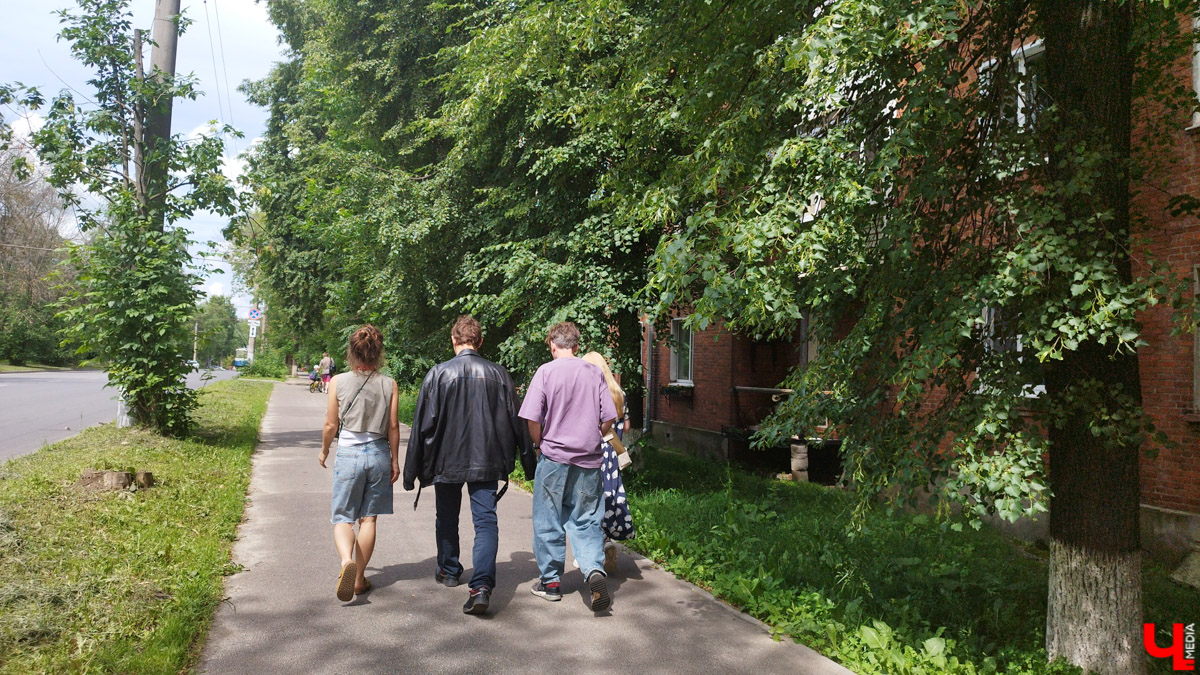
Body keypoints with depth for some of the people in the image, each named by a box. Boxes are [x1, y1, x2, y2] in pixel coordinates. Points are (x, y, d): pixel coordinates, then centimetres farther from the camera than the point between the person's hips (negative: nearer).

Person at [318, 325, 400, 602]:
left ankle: (347, 560, -22)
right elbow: (393, 427, -1)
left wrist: (324, 451, 16)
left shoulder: (338, 382, -6)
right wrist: (395, 460, 9)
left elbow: (331, 425, -1)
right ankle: (359, 578, 17)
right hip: (379, 454, 1)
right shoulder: (389, 385, -4)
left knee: (343, 517, 6)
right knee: (368, 518, 11)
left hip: (348, 454, -1)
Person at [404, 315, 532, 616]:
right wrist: (528, 458, 13)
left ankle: (448, 571, 38)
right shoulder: (498, 374, -2)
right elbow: (515, 421, 3)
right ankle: (482, 585, -15)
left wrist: (413, 469, 2)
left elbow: (423, 424, -5)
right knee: (486, 520, 0)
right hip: (486, 461, 0)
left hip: (447, 461, 0)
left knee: (447, 518, 20)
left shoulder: (438, 374, -6)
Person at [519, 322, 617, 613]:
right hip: (588, 459, 3)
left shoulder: (546, 371, -7)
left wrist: (539, 445, 6)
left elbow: (532, 418, -11)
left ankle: (550, 581, 20)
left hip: (554, 457, -2)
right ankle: (594, 570, -11)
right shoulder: (594, 372, 2)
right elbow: (609, 417, 2)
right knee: (586, 521, 9)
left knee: (548, 520, 11)